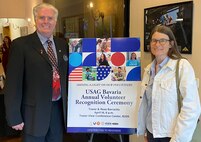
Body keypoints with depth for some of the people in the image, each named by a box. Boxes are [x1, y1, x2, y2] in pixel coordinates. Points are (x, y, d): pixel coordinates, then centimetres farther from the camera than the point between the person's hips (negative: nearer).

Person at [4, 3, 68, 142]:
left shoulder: (63, 44, 8)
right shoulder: (20, 44, -8)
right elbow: (13, 83, -10)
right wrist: (14, 116, -11)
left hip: (60, 109, 5)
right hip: (35, 112, -4)